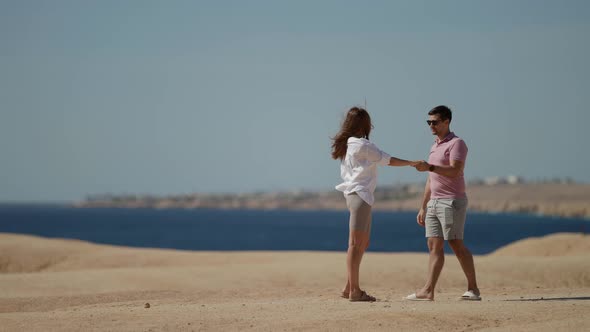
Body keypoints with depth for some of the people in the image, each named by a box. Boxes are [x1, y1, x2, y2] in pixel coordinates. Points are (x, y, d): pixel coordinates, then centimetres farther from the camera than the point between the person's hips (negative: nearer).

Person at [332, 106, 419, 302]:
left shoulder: (346, 145, 14)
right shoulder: (362, 145, -12)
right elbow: (389, 161, -5)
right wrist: (412, 163, 4)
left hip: (354, 195, 10)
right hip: (360, 196, -10)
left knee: (363, 244, 13)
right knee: (355, 244, -9)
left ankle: (349, 288, 15)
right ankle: (354, 291, -10)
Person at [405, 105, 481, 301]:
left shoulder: (456, 144, -7)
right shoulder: (434, 147, 20)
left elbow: (455, 171, -23)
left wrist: (429, 167, -32)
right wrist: (423, 208, 20)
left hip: (451, 201, -8)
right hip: (434, 202, 8)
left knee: (456, 245, -7)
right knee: (434, 246, 0)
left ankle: (473, 288, 0)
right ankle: (428, 291, -6)